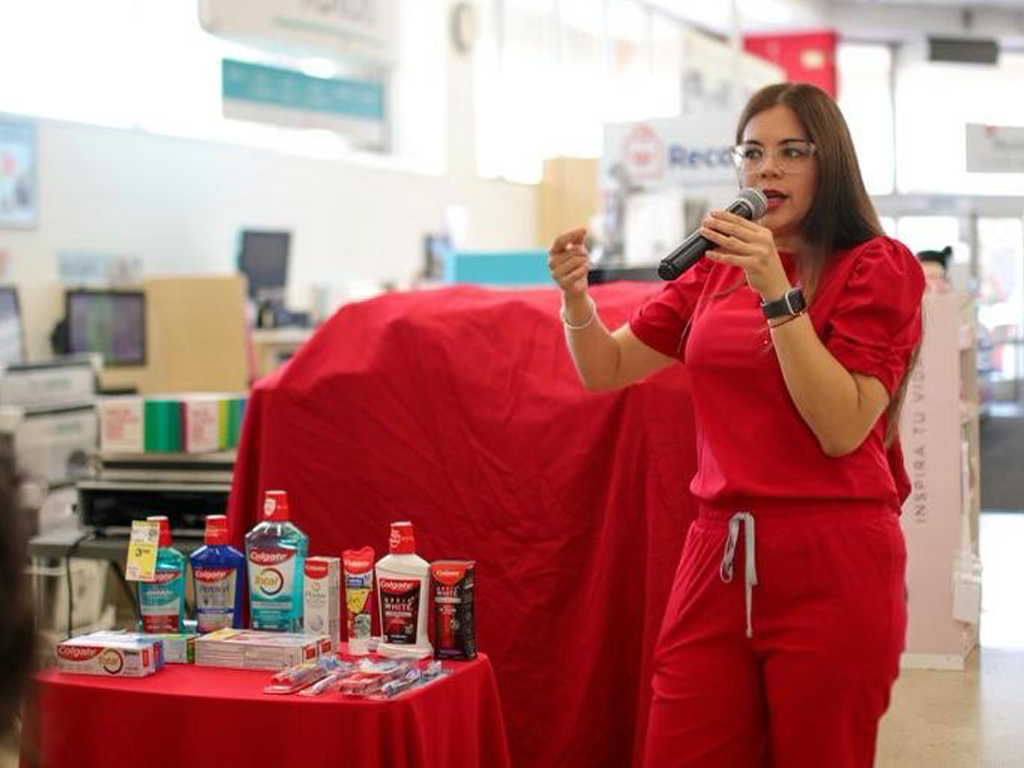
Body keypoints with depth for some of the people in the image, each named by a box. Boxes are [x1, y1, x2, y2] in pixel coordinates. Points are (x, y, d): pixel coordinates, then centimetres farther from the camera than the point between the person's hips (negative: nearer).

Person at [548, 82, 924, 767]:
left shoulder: (877, 266, -3)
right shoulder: (716, 268, 12)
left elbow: (843, 429, -14)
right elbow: (608, 370, 13)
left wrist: (777, 291, -19)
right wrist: (575, 296, -7)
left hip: (831, 563, -4)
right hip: (719, 554, 5)